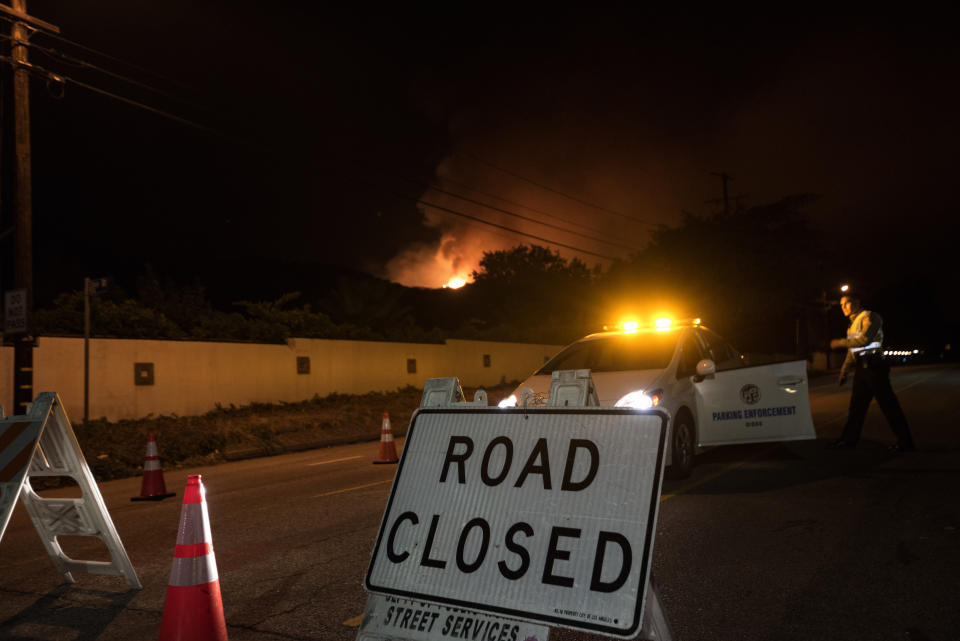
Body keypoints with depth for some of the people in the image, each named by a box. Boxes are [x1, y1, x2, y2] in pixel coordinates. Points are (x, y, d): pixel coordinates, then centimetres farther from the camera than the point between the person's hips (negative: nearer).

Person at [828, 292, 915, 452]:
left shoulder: (869, 317, -5)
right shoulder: (853, 324, 22)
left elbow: (865, 340, -20)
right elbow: (851, 351, 24)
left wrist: (840, 342, -13)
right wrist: (844, 371, 19)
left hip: (873, 365, -9)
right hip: (861, 367, 9)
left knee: (887, 404, -8)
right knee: (857, 404, 12)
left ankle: (905, 442, -4)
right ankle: (849, 439, 18)